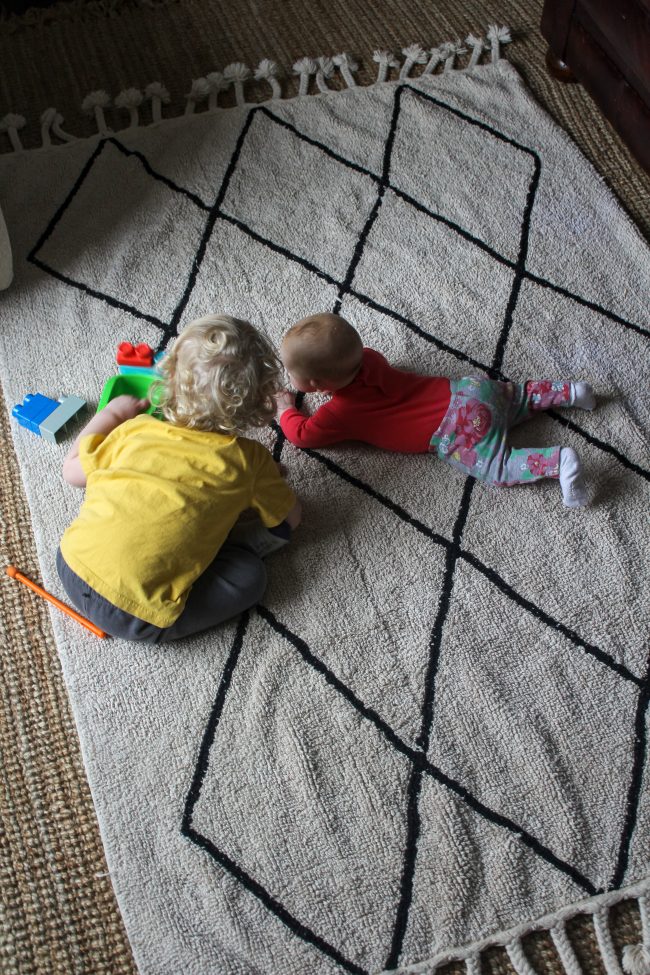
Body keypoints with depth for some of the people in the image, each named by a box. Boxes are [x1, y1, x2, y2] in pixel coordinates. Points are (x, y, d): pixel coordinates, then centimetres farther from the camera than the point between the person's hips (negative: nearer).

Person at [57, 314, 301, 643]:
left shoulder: (137, 429, 3)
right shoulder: (246, 459, -4)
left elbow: (72, 471, 16)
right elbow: (289, 517, 10)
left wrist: (110, 413, 26)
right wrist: (267, 480, 29)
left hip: (71, 566, 5)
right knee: (247, 575, 3)